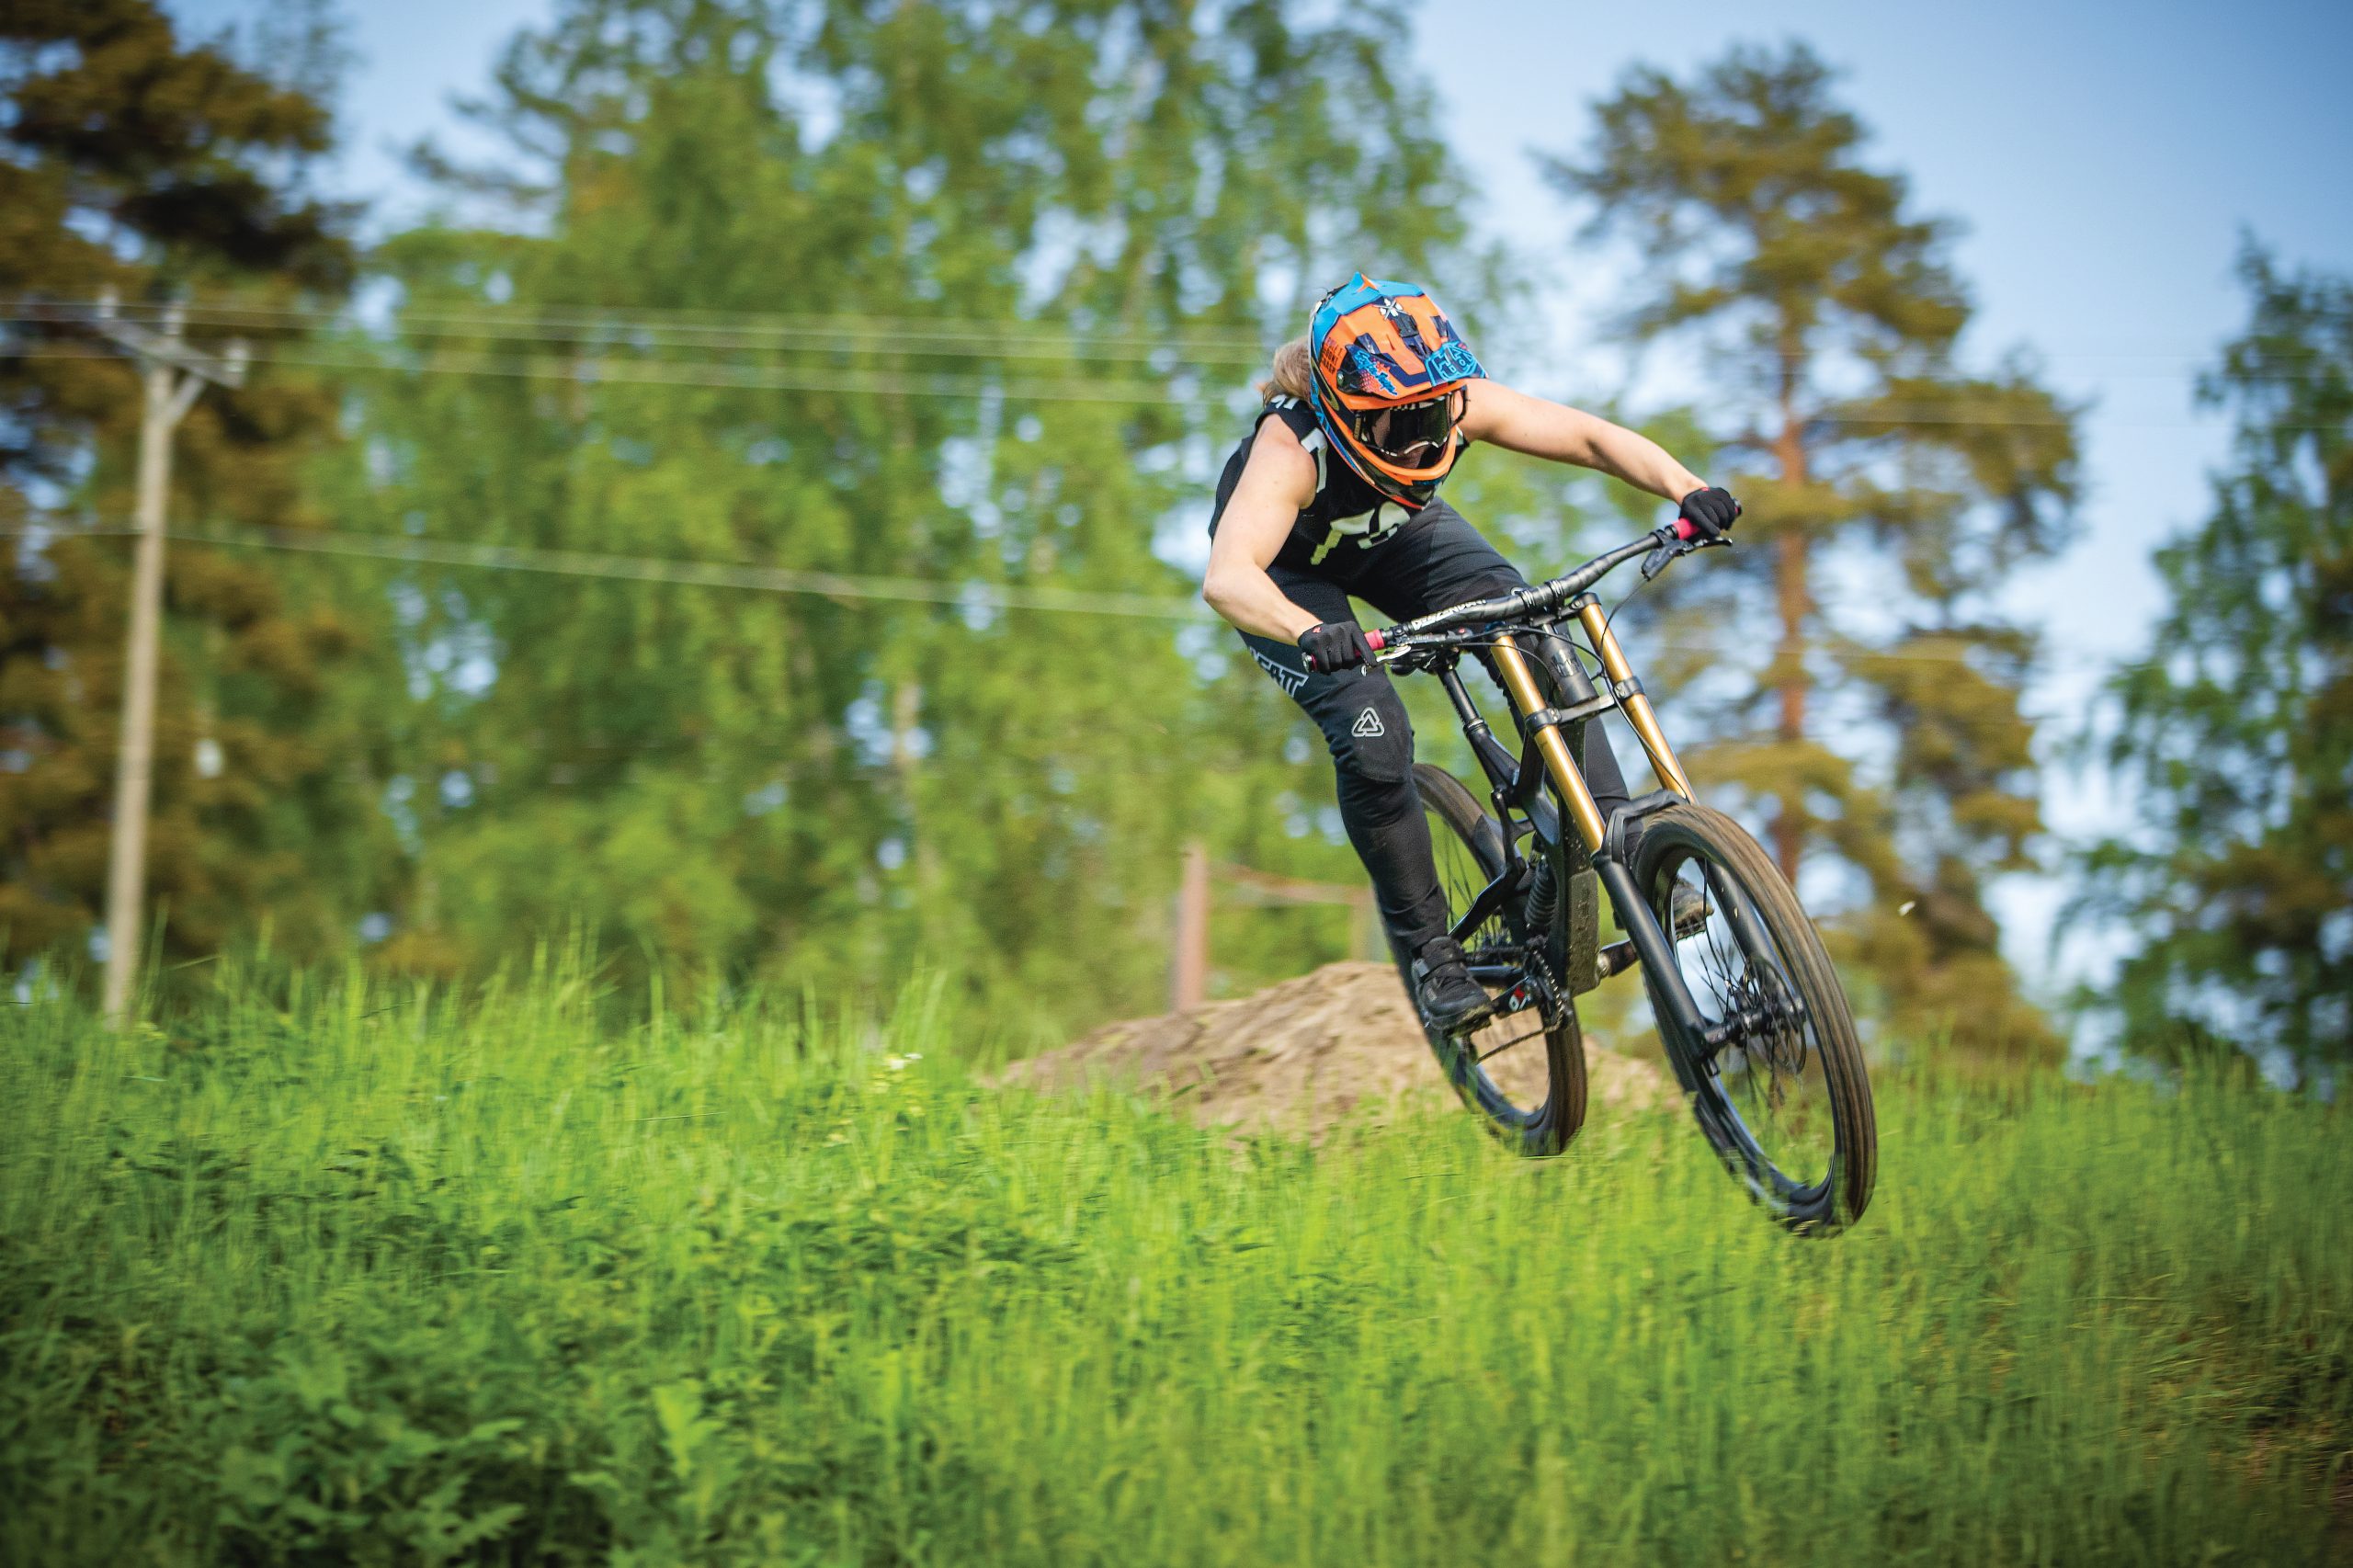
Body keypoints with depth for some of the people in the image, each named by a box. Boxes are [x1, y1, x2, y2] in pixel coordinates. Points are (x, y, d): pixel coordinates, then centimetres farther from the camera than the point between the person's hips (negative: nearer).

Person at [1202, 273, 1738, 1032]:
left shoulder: (1453, 401, -31)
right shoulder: (1291, 446, -42)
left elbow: (1592, 437, -30)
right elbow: (1226, 579, -56)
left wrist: (1690, 490, -47)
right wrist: (1312, 633, -75)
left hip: (1393, 531, 4)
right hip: (1290, 573, -4)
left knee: (1529, 633, -20)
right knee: (1371, 736, -23)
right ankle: (1428, 950, -5)